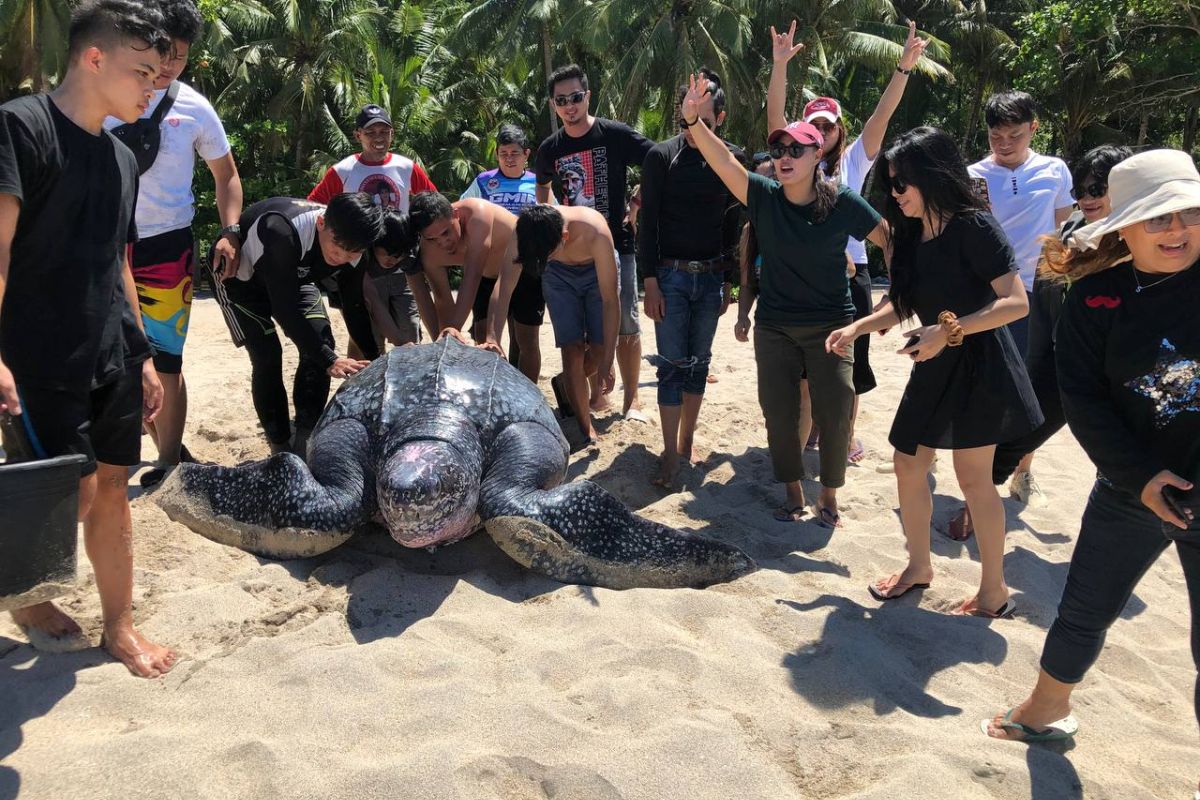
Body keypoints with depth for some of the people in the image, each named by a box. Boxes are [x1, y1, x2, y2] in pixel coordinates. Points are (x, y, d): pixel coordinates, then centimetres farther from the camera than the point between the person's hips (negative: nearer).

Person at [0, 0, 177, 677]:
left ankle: (119, 626, 21)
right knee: (72, 495, -1)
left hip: (114, 360, 7)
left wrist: (143, 355, 17)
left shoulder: (122, 158, 14)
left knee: (113, 489, 9)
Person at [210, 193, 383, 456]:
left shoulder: (349, 247, -24)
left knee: (321, 342, -13)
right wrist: (329, 361, -45)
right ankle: (282, 450, -4)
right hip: (239, 277, -5)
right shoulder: (281, 230, -43)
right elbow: (285, 309, -42)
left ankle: (305, 443, -5)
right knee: (267, 356, -17)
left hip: (293, 275, 5)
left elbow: (357, 305, -12)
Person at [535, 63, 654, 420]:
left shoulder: (615, 134, -9)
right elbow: (543, 186, 24)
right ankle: (597, 394, 22)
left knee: (626, 325, -3)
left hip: (617, 245, -4)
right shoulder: (550, 148, 4)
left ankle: (632, 399, 8)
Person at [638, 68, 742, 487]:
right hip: (671, 274, -2)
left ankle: (687, 440, 23)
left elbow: (734, 225, 7)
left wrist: (728, 283, 7)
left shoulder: (732, 159, 2)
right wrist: (650, 283, -10)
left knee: (699, 362, 10)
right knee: (672, 363, -4)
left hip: (711, 276, 3)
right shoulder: (661, 156, -4)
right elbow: (647, 222, -5)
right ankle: (669, 452, 2)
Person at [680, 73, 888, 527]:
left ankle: (829, 496, 21)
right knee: (779, 414, 6)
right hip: (775, 327, 2)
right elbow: (723, 160, -18)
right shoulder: (764, 197, -5)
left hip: (831, 326, -1)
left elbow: (890, 241, 0)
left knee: (833, 413, -1)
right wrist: (692, 120, -32)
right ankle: (793, 493, 25)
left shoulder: (843, 203, -8)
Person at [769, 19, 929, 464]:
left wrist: (905, 68, -15)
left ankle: (846, 434, 23)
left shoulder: (853, 162, 8)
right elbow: (774, 115, -7)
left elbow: (881, 117, -3)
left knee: (848, 359, 7)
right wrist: (780, 64, -19)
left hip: (849, 272, 1)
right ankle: (803, 432, 23)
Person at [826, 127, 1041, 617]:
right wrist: (857, 328, 2)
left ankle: (994, 589, 14)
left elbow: (1016, 302, -20)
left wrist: (949, 330, -26)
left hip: (978, 363, -8)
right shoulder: (912, 235, 7)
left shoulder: (973, 226, -16)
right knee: (908, 464, 10)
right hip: (935, 367, 8)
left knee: (973, 476, -2)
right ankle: (919, 566, 28)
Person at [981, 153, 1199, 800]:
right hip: (1131, 487, 2)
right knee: (1084, 608, 17)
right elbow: (1081, 395, -6)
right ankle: (1047, 710, 42)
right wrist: (1139, 475, -12)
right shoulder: (1097, 296, -6)